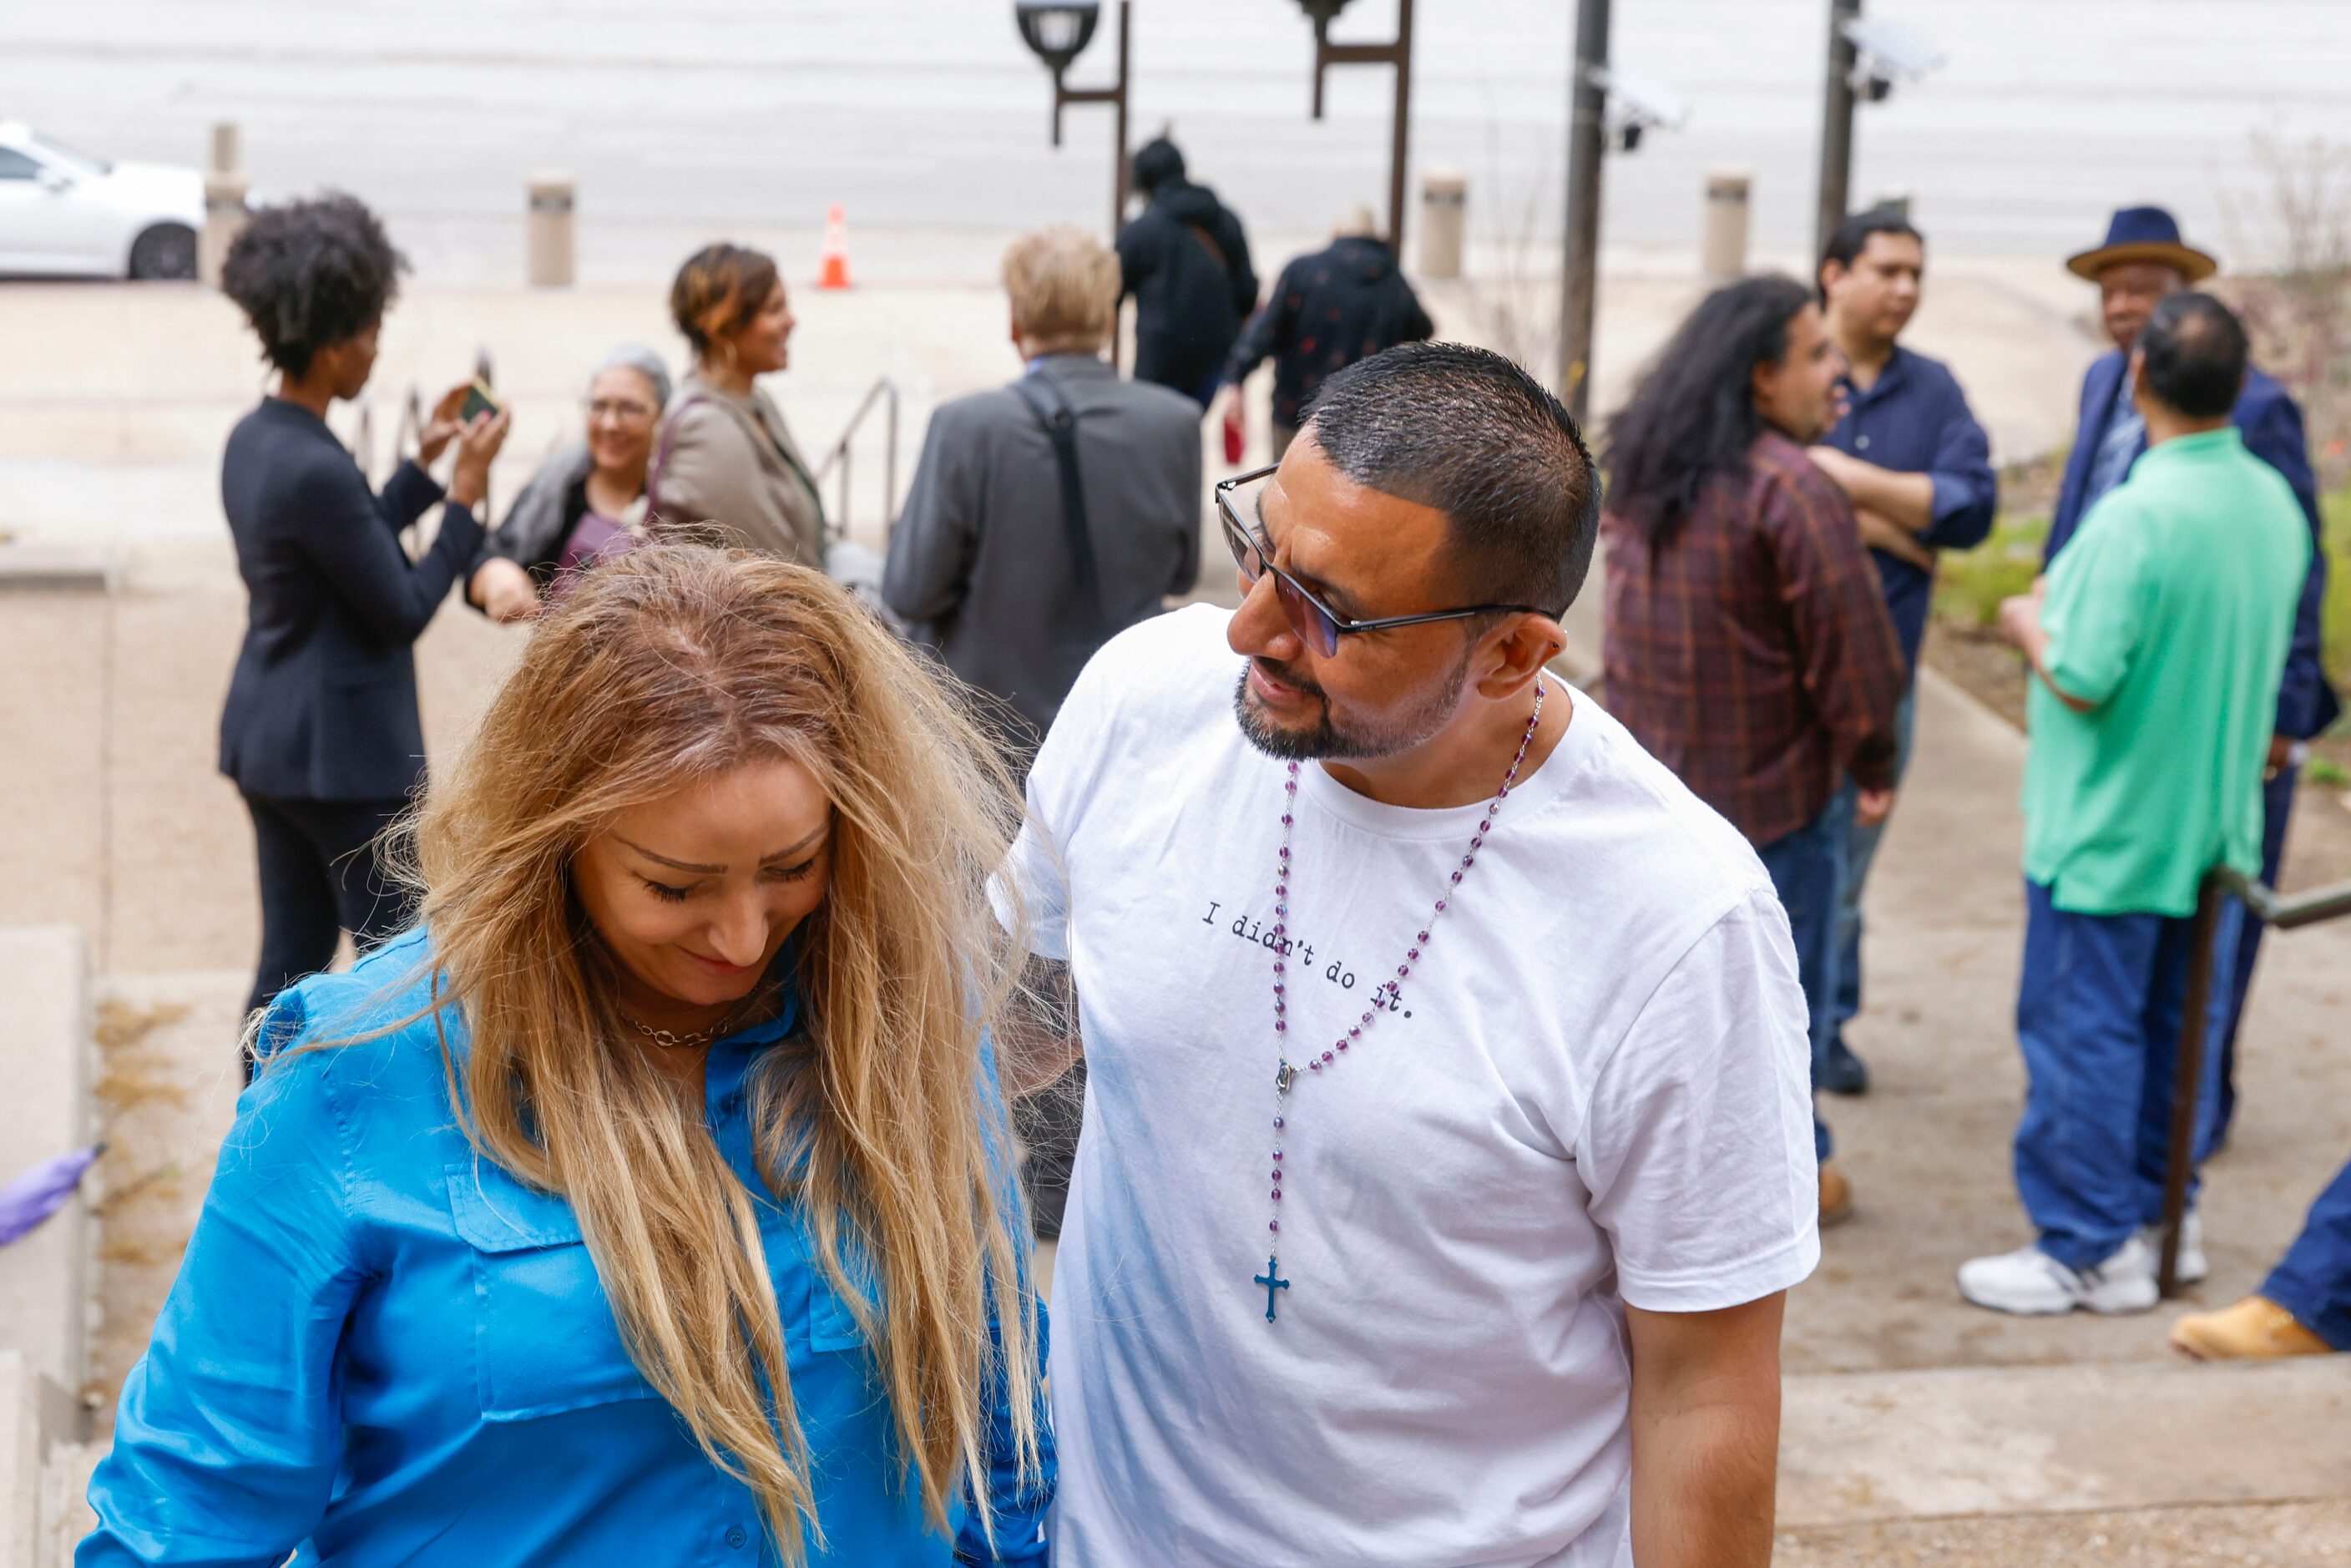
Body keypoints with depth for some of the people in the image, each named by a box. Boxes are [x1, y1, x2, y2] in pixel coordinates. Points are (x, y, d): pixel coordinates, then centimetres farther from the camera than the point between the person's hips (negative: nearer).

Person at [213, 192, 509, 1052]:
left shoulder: (253, 440, 6)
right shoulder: (315, 468, -24)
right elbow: (404, 611, -17)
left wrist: (426, 463, 13)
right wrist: (465, 495, -10)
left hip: (264, 737, 10)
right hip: (342, 750, -9)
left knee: (291, 953, 16)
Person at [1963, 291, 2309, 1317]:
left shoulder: (2136, 516, -24)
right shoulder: (2274, 503, 2)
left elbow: (2084, 681, -24)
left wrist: (2028, 624, -6)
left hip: (2109, 833, -8)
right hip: (2216, 826, 8)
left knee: (2081, 1034, 2)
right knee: (2180, 1030, 17)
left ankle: (2091, 1250, 8)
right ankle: (2160, 1217, 28)